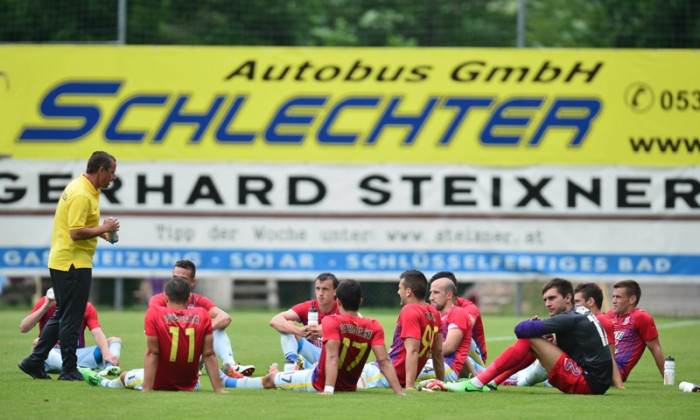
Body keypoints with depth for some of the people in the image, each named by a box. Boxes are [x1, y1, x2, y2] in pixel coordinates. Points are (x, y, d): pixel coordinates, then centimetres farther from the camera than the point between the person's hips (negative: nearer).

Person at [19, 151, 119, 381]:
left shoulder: (80, 187, 13)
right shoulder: (81, 195, -20)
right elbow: (76, 232, -25)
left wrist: (101, 232, 11)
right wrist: (103, 229, -14)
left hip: (60, 262, 11)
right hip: (74, 264, -11)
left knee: (62, 316, 16)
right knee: (70, 319, -3)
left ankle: (35, 362, 18)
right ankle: (69, 370, 3)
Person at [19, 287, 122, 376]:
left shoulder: (87, 308, 3)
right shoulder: (45, 302, 2)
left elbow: (98, 334, -13)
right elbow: (23, 328, -8)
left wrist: (106, 353, -34)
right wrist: (45, 307, -16)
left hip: (78, 353, 2)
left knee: (115, 340, -12)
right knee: (36, 343, -34)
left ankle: (109, 366, -47)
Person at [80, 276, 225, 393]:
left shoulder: (154, 313, -15)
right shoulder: (203, 315, -9)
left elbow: (152, 353, -17)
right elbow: (209, 354, -9)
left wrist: (147, 389, -17)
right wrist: (218, 389, -7)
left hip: (160, 384, -2)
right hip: (190, 386, 2)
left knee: (124, 377, 30)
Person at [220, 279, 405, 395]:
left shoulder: (332, 322, -22)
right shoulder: (374, 327, -13)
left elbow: (332, 356, -33)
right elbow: (384, 361, -20)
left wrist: (328, 389, -40)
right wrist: (399, 392, -22)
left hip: (319, 383, -5)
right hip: (350, 385, 5)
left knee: (270, 379, 17)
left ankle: (225, 381, 36)